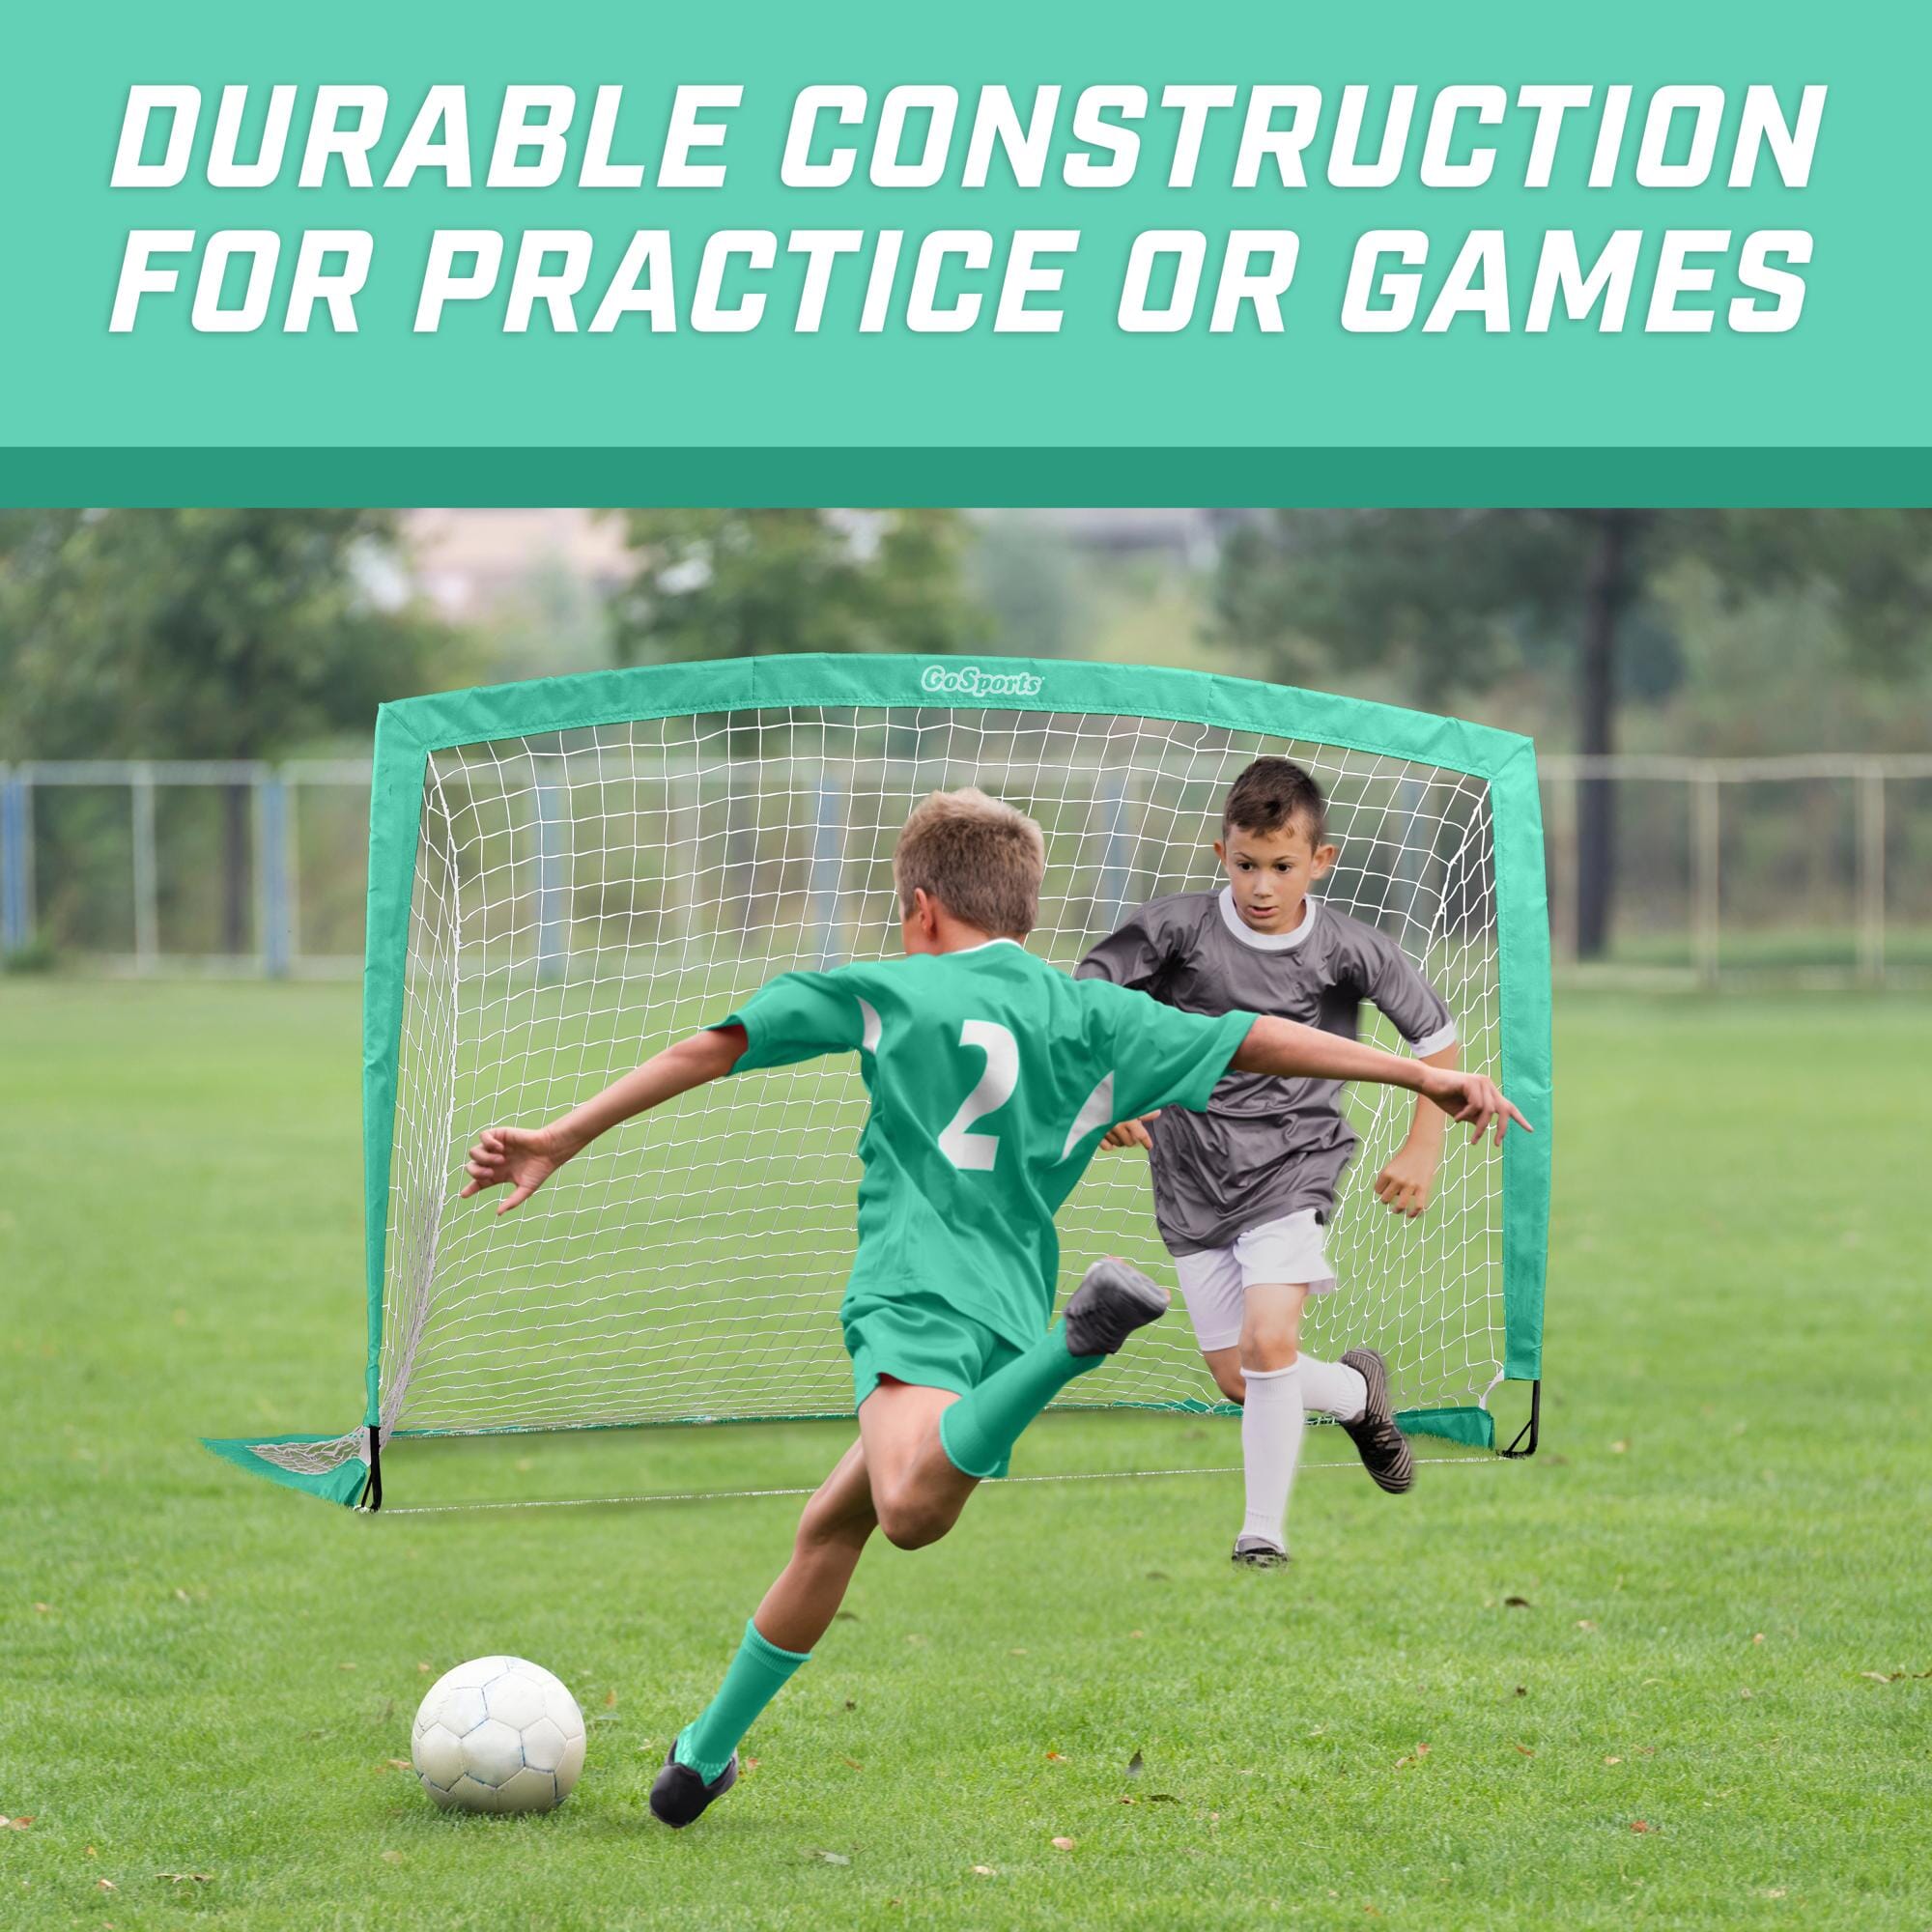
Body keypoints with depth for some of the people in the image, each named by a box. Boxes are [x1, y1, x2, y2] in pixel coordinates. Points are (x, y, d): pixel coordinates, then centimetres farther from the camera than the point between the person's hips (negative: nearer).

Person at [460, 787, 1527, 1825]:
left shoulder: (881, 990, 12)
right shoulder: (1092, 1014, 19)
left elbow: (713, 1049, 9)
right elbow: (1258, 1040, 16)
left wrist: (561, 1141, 13)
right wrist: (1431, 1075, 22)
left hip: (921, 1293, -6)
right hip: (1013, 1309, 6)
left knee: (910, 1509, -35)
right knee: (829, 1525, 20)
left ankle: (1084, 1337, -51)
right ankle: (706, 1751, 23)